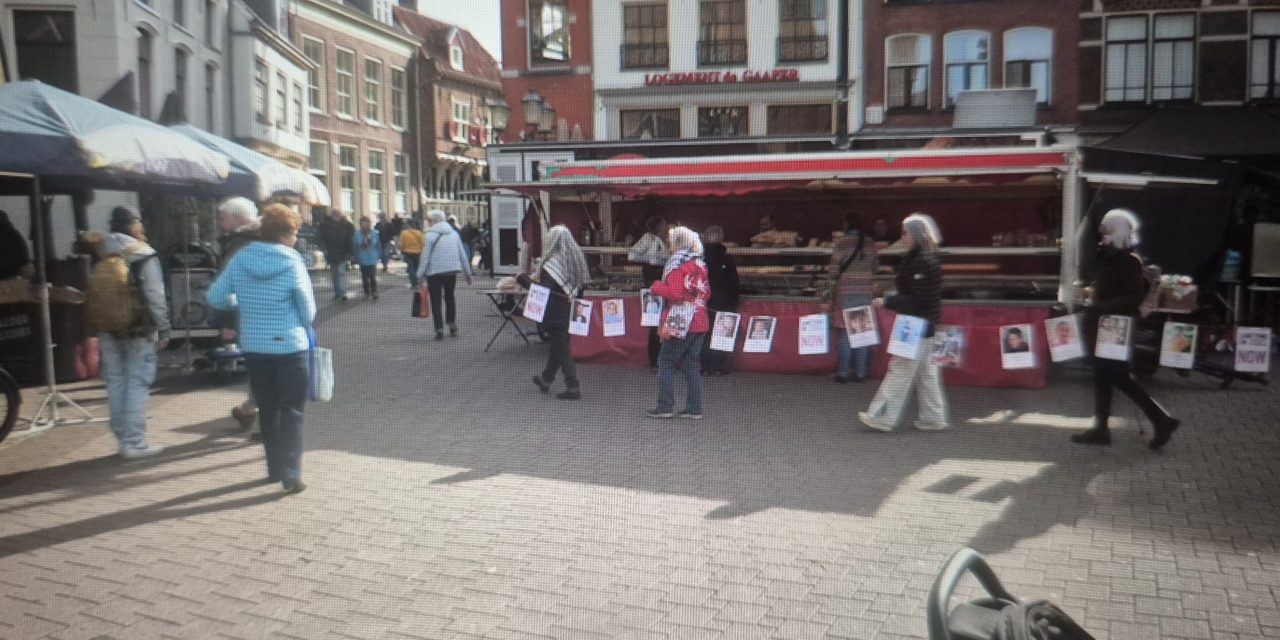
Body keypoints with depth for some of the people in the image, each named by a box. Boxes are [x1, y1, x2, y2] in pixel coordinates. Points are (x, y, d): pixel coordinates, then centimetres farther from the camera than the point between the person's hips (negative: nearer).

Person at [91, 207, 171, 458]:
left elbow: (93, 293, 9)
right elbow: (155, 297, -13)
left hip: (108, 327, 6)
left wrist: (95, 327, 13)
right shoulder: (143, 256, -10)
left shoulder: (100, 254, 8)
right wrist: (163, 330, -9)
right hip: (138, 329, -6)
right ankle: (134, 442, -3)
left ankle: (124, 438, 16)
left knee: (116, 382, 11)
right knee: (137, 383, -2)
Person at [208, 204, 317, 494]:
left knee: (268, 409, 17)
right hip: (289, 346, -4)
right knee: (292, 411, 3)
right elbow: (308, 309, -8)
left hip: (254, 346, 4)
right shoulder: (292, 263, -13)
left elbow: (216, 297, 1)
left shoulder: (241, 258, -1)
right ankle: (291, 475, -2)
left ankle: (275, 468, 26)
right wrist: (304, 330, 12)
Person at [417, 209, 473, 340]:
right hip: (452, 271, 5)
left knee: (436, 301, 3)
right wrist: (468, 272, 17)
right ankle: (453, 327, 22)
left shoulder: (430, 235, -9)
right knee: (450, 298, 21)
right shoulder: (454, 233, 7)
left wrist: (420, 275, -5)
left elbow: (425, 257, -10)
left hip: (434, 272, -5)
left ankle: (439, 331, -2)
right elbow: (462, 254, 10)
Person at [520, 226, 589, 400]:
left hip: (555, 313, -8)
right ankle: (546, 379, 36)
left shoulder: (553, 263, -19)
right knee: (557, 345, 20)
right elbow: (581, 285, 11)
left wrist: (522, 279, -16)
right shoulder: (577, 258, 5)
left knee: (560, 349, -1)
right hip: (570, 312, 8)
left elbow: (544, 290, -23)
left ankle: (573, 388, -2)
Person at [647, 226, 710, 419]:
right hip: (700, 322, 7)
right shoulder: (700, 264, 12)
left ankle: (665, 406, -1)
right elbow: (707, 293, 16)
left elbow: (674, 293, -17)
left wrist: (656, 286, -3)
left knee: (666, 362, 1)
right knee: (692, 364, 10)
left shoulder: (677, 264, -10)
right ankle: (694, 408, 9)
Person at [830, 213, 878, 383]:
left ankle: (843, 373, 5)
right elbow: (874, 269, 12)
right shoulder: (870, 244, 5)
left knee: (845, 334, 2)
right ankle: (860, 373, 9)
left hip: (846, 293, -3)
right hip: (866, 293, 3)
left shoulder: (841, 244, -8)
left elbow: (833, 271, -7)